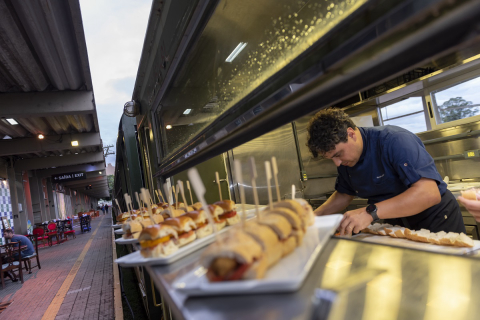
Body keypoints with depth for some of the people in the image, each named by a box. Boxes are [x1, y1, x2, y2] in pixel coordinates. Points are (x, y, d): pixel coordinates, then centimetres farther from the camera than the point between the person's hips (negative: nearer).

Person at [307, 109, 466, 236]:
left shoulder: (394, 140, -30)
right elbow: (344, 195, 7)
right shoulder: (344, 159, -8)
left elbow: (430, 194, -39)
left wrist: (371, 212, -48)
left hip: (437, 221, -5)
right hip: (398, 226, 6)